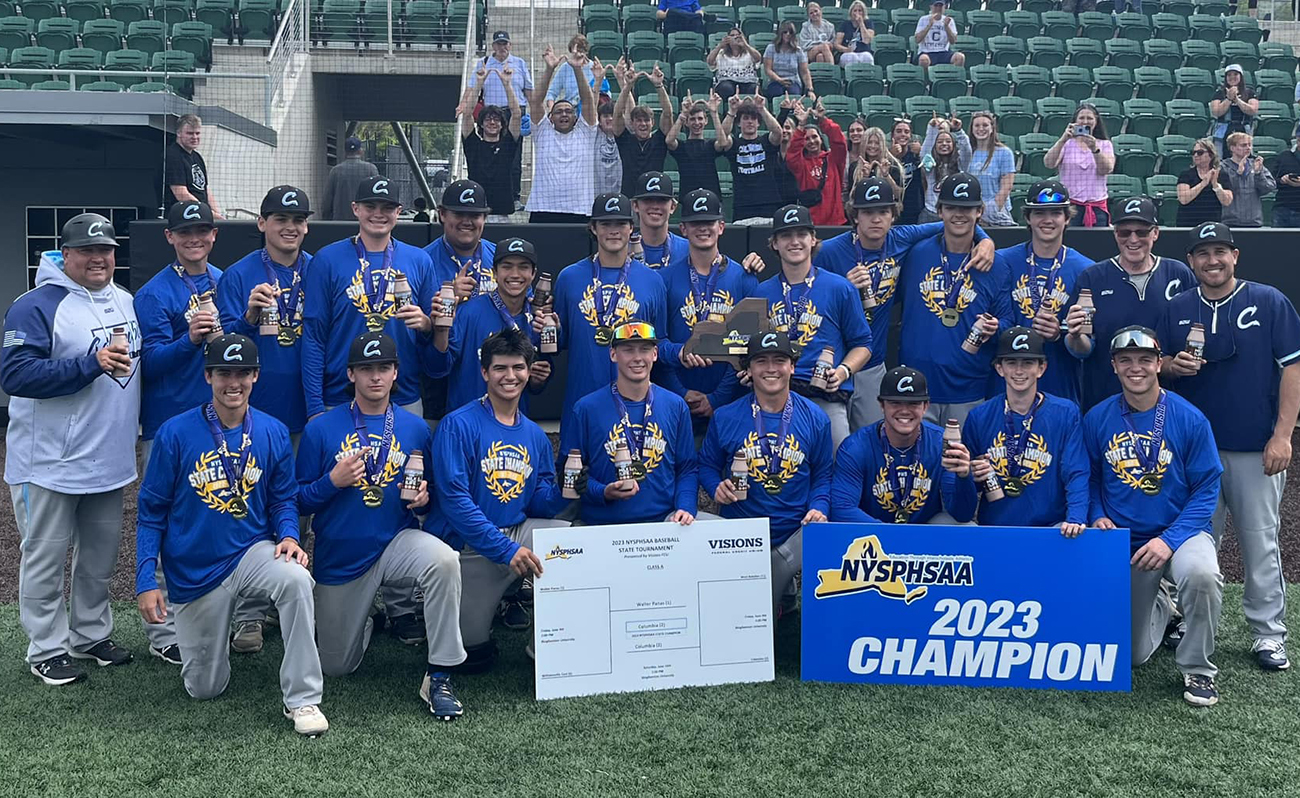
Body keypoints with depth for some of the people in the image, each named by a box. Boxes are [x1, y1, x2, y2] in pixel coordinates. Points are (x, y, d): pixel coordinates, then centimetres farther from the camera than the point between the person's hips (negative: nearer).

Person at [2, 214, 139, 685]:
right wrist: (90, 364, -27)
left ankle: (91, 636, 32)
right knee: (45, 558, 4)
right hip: (50, 464, -7)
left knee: (100, 554, 17)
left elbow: (139, 364, 24)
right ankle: (47, 651, 16)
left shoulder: (124, 302, 10)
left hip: (110, 461, 7)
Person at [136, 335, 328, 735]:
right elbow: (151, 514, -5)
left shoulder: (273, 433, -4)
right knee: (205, 688, 7)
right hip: (194, 572, 0)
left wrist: (288, 536, -15)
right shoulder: (176, 433, -11)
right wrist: (145, 583, -11)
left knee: (296, 579, -35)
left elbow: (284, 499, 7)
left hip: (251, 552, 1)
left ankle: (302, 699, -22)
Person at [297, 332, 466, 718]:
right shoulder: (321, 429, -4)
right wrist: (333, 481, -20)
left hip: (397, 541, 0)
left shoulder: (415, 429, 1)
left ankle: (439, 677, -23)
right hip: (340, 557, 0)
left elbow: (433, 494, 9)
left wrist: (424, 497, -13)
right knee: (335, 666, 8)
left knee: (444, 560, -35)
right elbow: (299, 500, -2)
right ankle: (364, 621, 45)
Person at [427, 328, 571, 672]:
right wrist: (506, 549, -26)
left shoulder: (535, 435, 7)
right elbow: (454, 498, -20)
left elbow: (537, 502, 9)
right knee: (474, 657, -1)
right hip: (468, 544, -5)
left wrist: (562, 493, -14)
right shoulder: (459, 425, -12)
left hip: (518, 530, 5)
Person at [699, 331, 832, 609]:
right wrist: (717, 488, -10)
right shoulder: (725, 418, 1)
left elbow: (822, 474, 10)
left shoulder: (815, 419, 4)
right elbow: (707, 465, 11)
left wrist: (818, 508, -7)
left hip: (796, 534, 0)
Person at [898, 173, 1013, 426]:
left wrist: (993, 329, -15)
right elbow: (898, 300, 10)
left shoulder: (996, 268, 3)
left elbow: (1006, 321, 7)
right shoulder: (916, 255, 5)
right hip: (916, 383, 1)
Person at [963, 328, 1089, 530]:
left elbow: (1076, 474, -4)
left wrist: (1075, 519, -21)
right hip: (993, 527, 3)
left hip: (1051, 527, -2)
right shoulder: (979, 417, 7)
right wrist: (974, 477, -9)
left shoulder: (1066, 413, 3)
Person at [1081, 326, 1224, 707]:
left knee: (1201, 575, -39)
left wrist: (1170, 539, -20)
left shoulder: (1189, 418, -10)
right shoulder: (1097, 419, -4)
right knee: (1131, 655, 8)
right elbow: (1090, 478, 9)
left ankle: (1198, 669, -13)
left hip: (1181, 532, -2)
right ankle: (1159, 607, 45)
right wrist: (1097, 517, -10)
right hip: (1121, 540, 2)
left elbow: (1206, 489, -9)